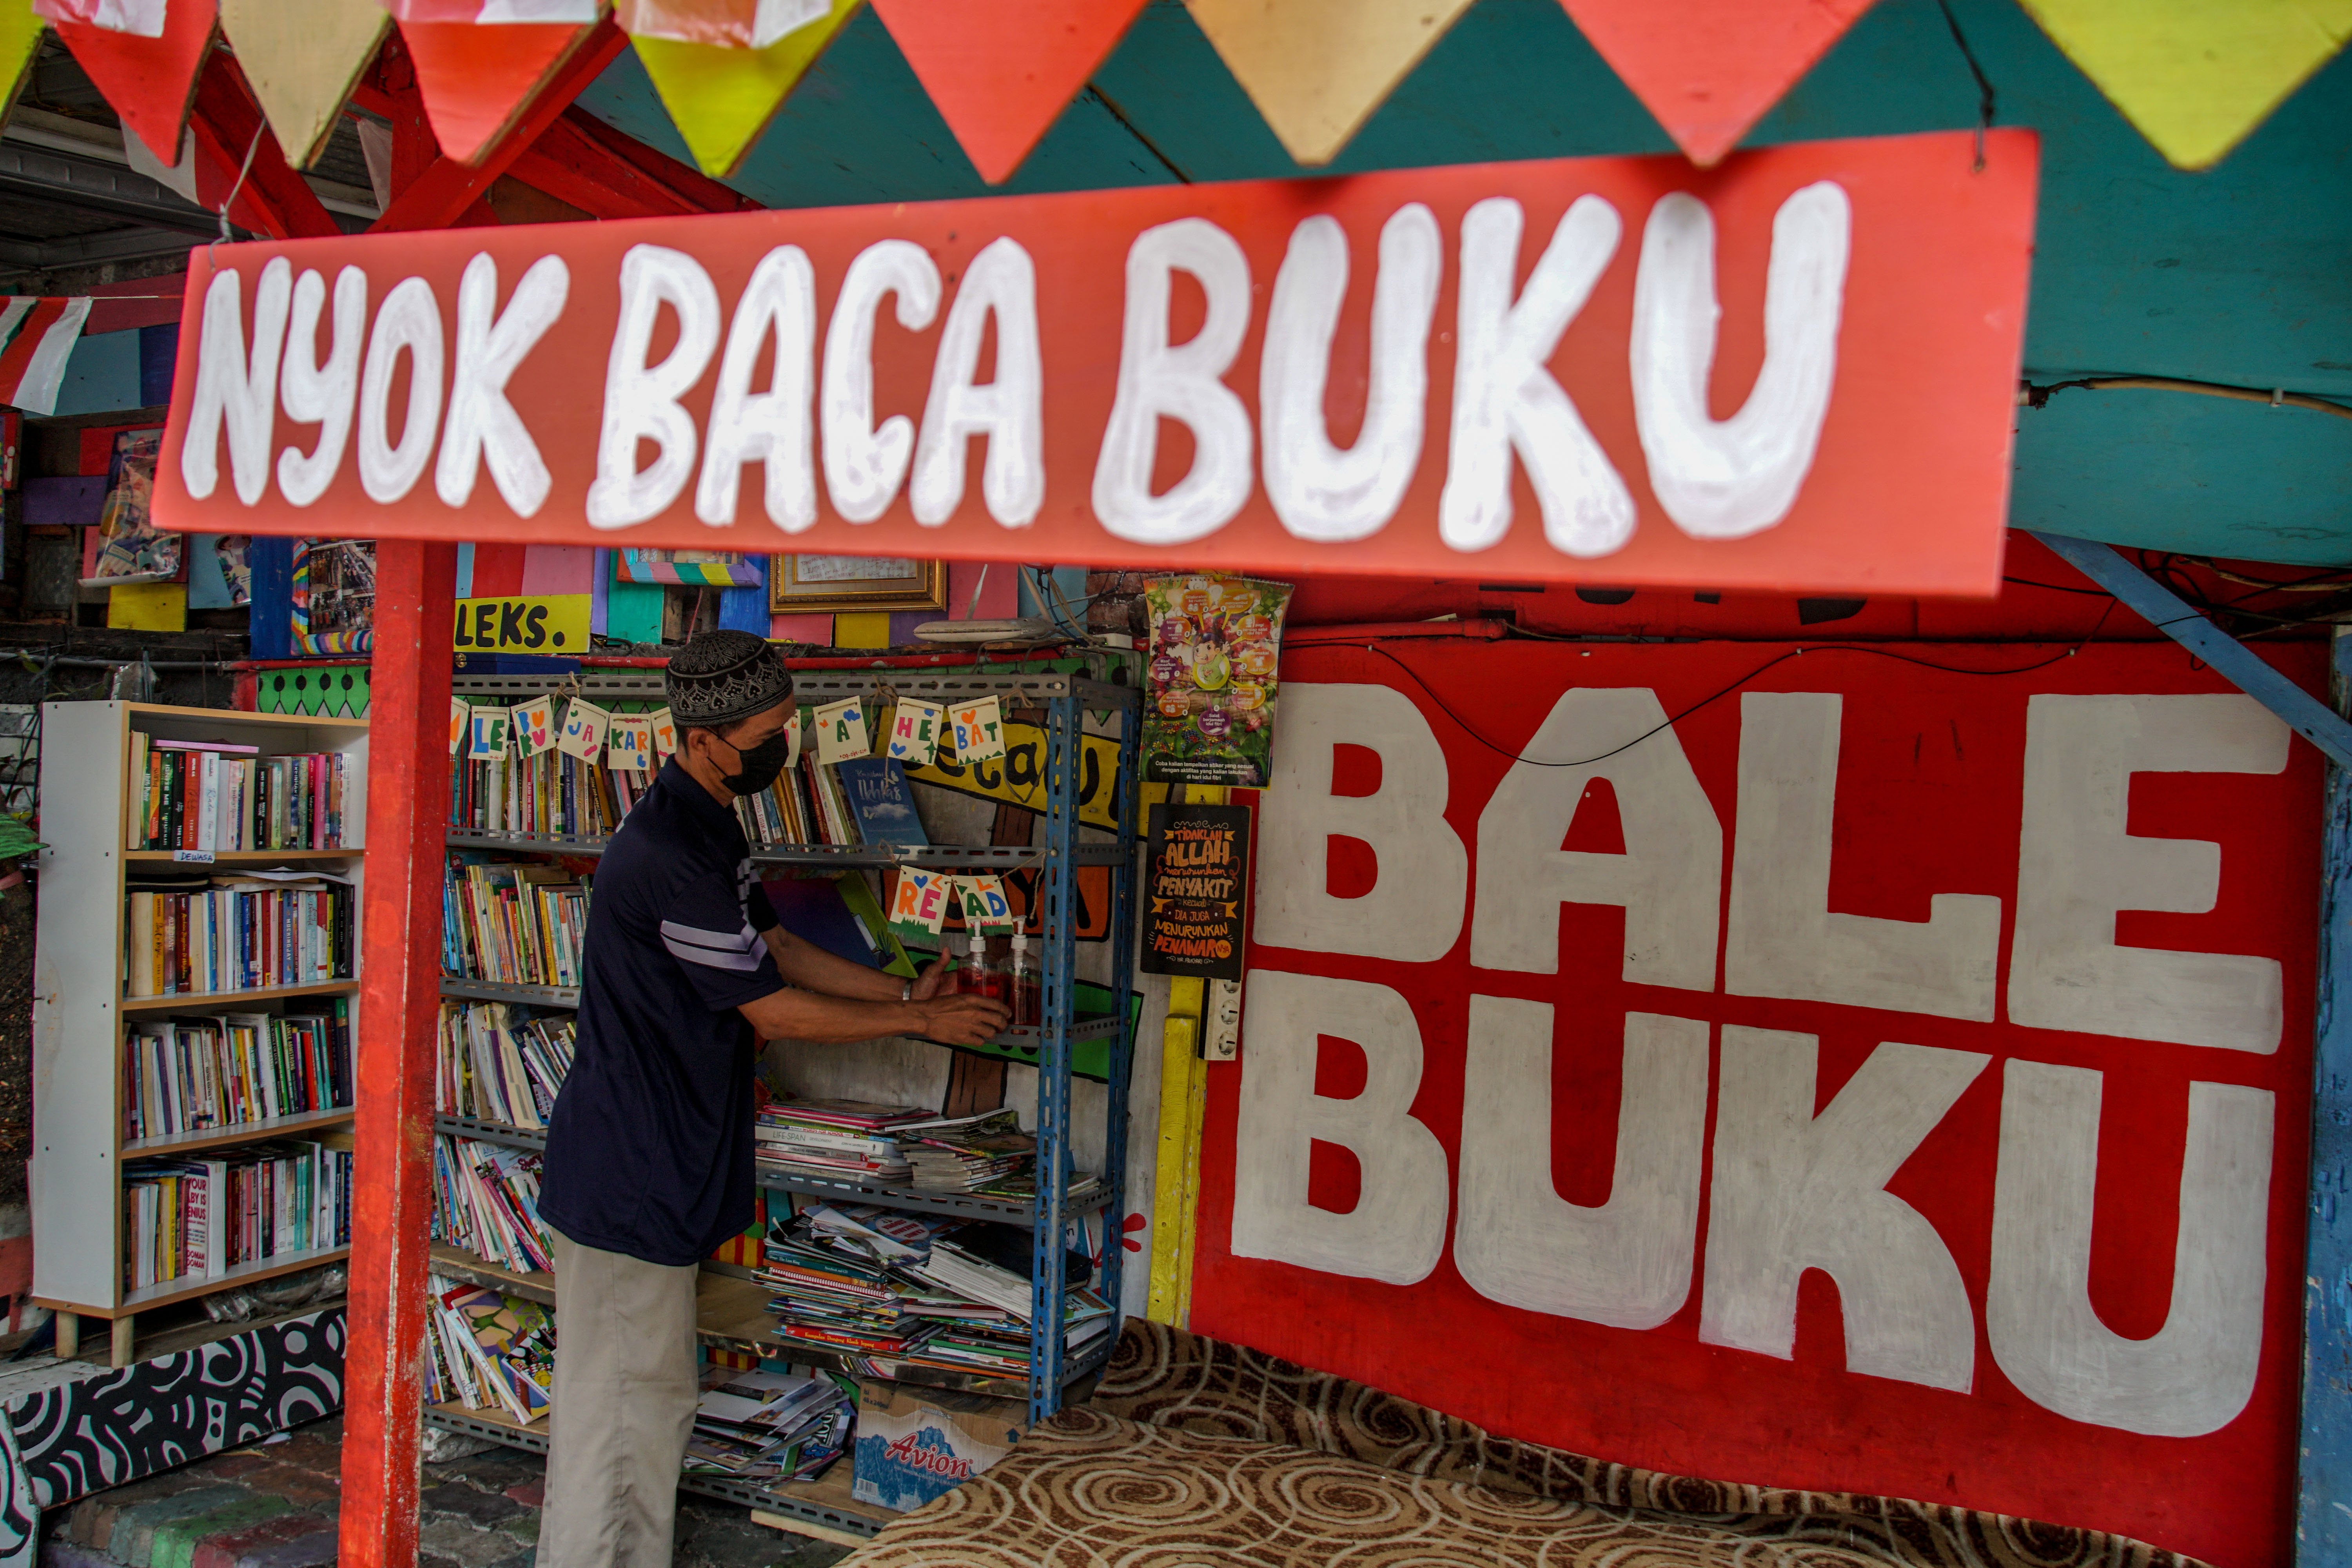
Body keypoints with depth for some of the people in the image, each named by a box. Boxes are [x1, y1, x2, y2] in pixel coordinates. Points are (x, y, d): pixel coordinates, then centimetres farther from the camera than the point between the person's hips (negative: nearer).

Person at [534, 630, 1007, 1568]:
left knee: (655, 1395, 19)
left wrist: (905, 992, 10)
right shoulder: (670, 857, -25)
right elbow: (775, 1011, -19)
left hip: (659, 1164, 10)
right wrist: (921, 1021, -8)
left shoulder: (707, 826, 9)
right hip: (624, 1178, -10)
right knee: (614, 1404, 2)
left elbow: (776, 948, 16)